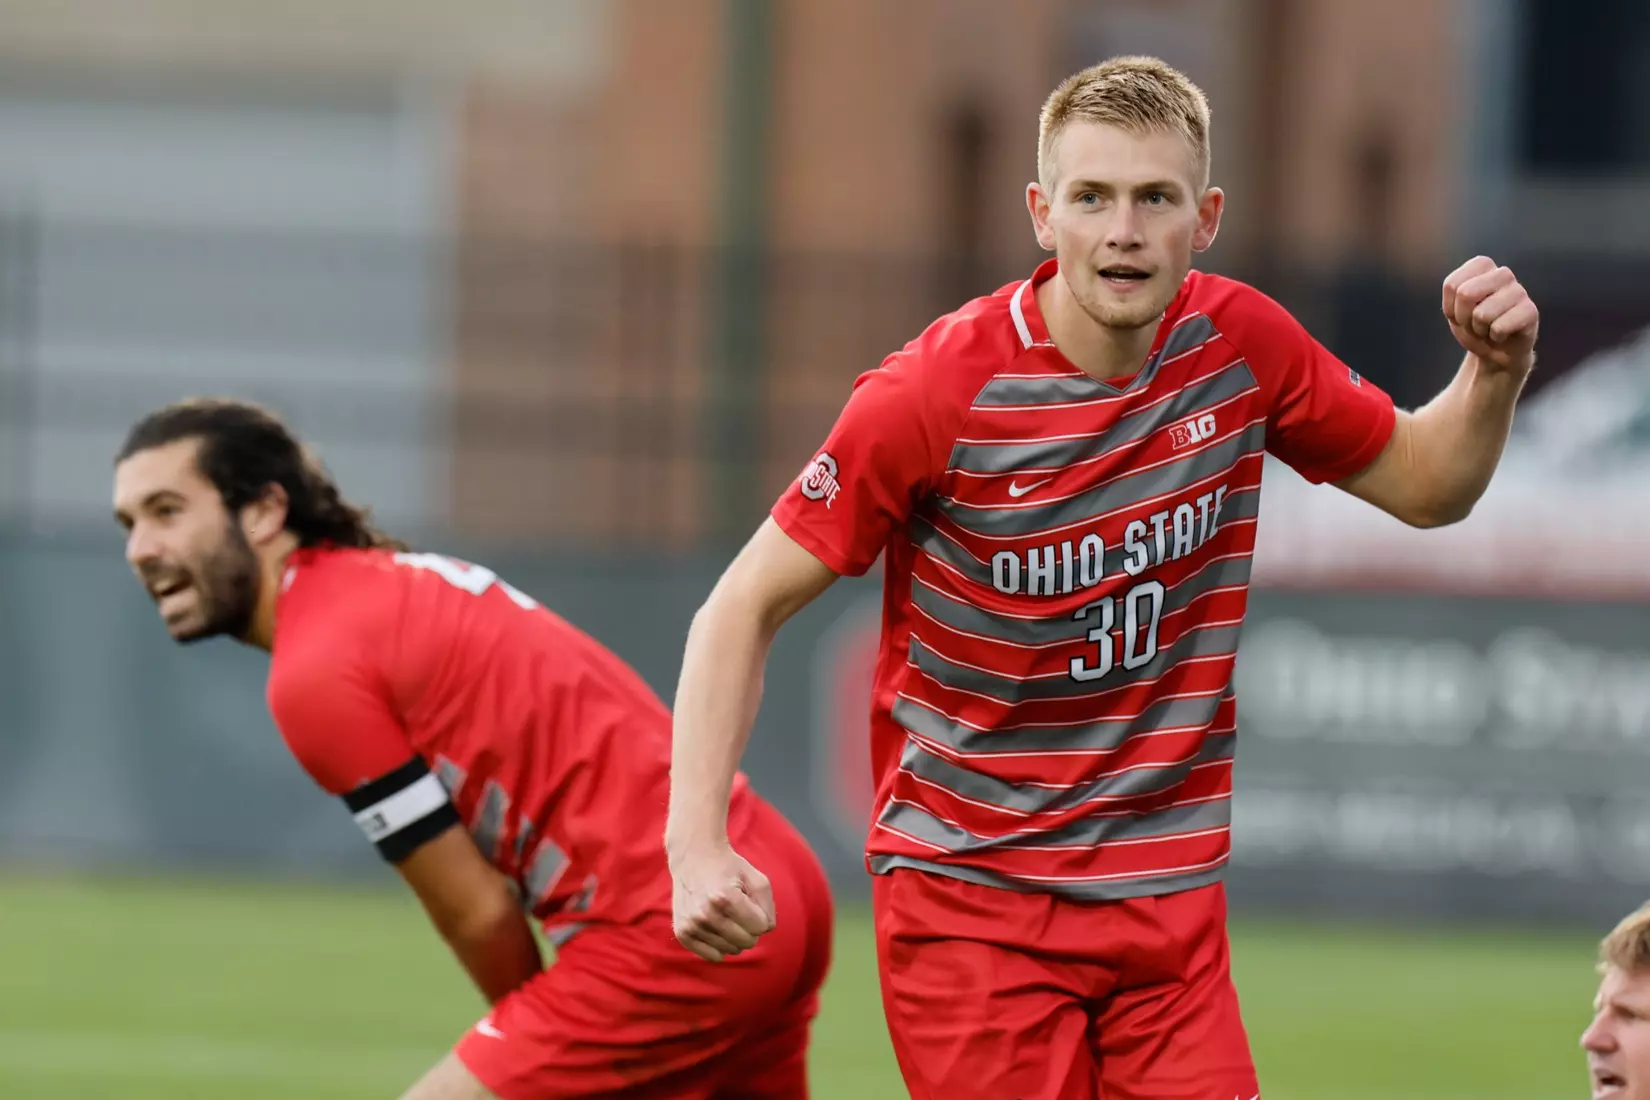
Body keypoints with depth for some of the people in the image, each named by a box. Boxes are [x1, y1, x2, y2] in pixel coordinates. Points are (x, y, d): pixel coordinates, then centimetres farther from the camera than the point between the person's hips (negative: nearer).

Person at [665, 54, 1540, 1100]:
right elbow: (746, 609, -9)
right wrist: (698, 839, -21)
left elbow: (1423, 484, 16)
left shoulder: (1240, 345, -1)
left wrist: (1495, 374, -5)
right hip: (966, 889, -4)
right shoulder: (939, 391, -15)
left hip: (1168, 896, 4)